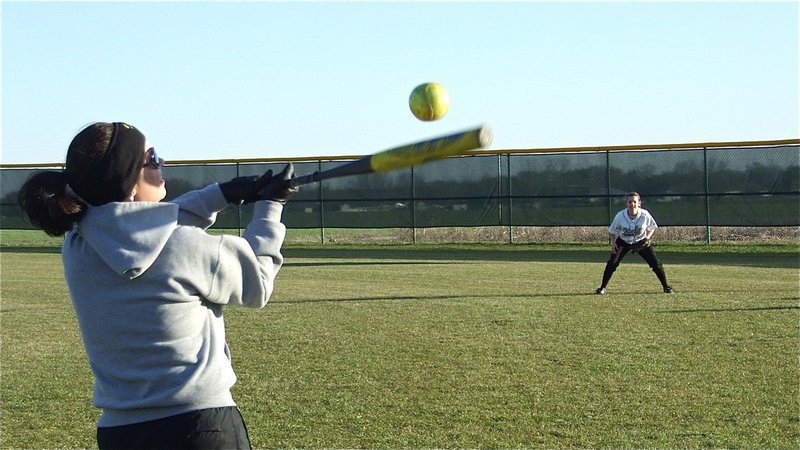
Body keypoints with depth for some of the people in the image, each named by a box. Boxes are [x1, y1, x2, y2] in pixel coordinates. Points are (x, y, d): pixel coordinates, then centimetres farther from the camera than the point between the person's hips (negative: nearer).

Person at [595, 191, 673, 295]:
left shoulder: (645, 215, -22)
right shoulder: (620, 216, -22)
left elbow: (652, 227, -3)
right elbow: (612, 231, -5)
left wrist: (647, 238, -19)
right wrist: (613, 243, -18)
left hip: (641, 242, 0)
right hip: (623, 242, 0)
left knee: (655, 263, -5)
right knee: (612, 263, -14)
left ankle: (665, 286, 14)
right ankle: (602, 288, 1)